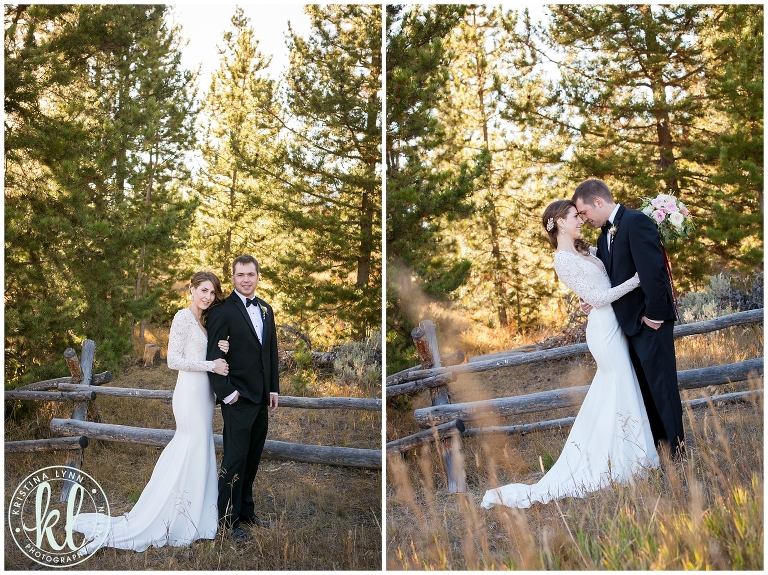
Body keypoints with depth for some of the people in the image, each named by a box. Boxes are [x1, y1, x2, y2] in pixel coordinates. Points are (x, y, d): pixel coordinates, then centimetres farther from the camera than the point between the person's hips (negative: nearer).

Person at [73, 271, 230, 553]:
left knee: (199, 453, 12)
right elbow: (174, 360, -18)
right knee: (193, 455, -5)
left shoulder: (201, 321, 14)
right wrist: (212, 365, -17)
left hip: (203, 392, 9)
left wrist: (221, 350, -4)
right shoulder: (183, 317, -12)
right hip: (190, 391, -9)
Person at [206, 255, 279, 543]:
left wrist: (273, 389, 12)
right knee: (235, 459, 0)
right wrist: (227, 393, -14)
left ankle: (246, 510, 28)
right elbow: (214, 357, -12)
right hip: (238, 399, -6)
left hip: (261, 399, 7)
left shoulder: (265, 309, 12)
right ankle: (229, 518, 13)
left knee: (252, 457, 14)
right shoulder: (222, 311, -9)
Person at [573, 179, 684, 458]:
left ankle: (677, 449, 10)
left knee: (661, 384, -1)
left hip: (650, 320, -9)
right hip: (629, 322, 9)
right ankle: (657, 444, 25)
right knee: (644, 387, 15)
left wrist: (653, 315, -19)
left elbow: (653, 271, -21)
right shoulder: (605, 235, 13)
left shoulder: (636, 222, -15)